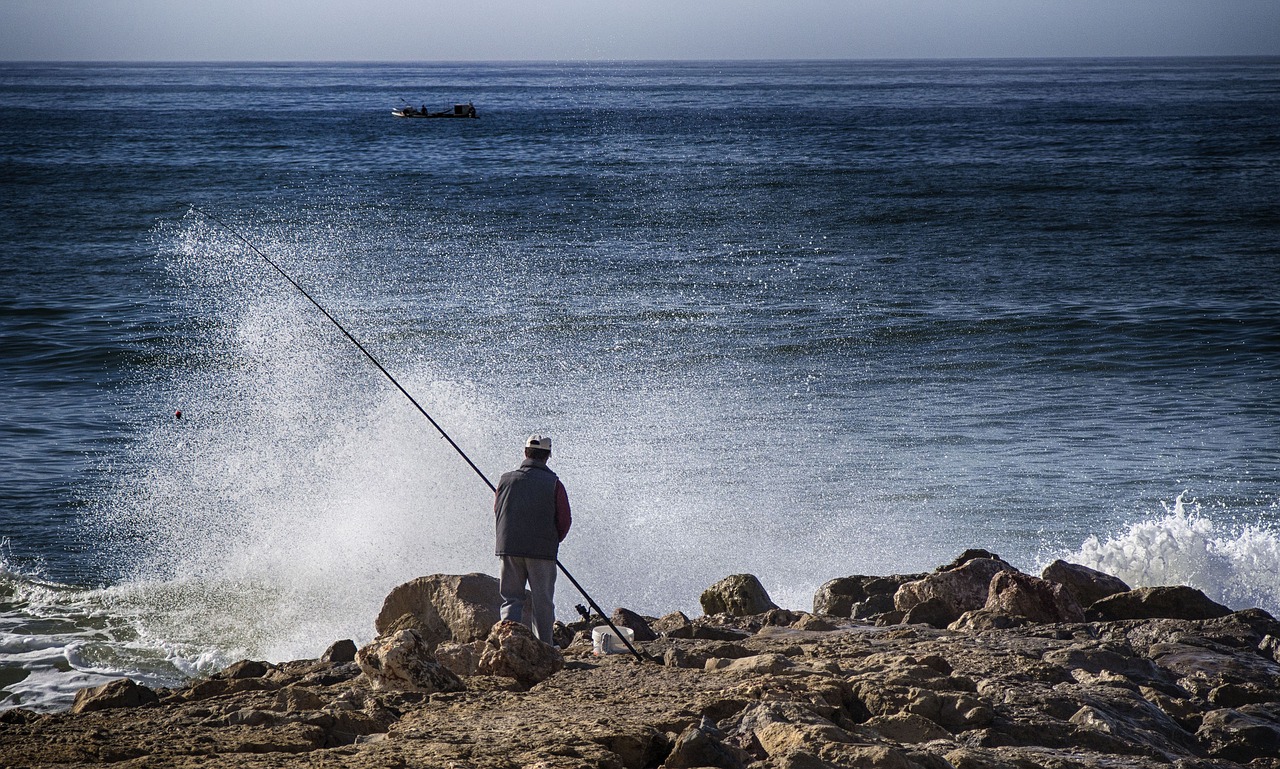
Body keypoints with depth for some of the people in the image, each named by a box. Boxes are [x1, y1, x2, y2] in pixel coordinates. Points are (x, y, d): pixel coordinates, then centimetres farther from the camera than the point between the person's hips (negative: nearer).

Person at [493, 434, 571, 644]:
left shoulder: (506, 480, 3)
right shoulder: (553, 484, -4)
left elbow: (497, 514, 11)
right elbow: (565, 521, -2)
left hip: (509, 548, 2)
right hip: (543, 552, -2)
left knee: (511, 598, 8)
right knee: (542, 602, 6)